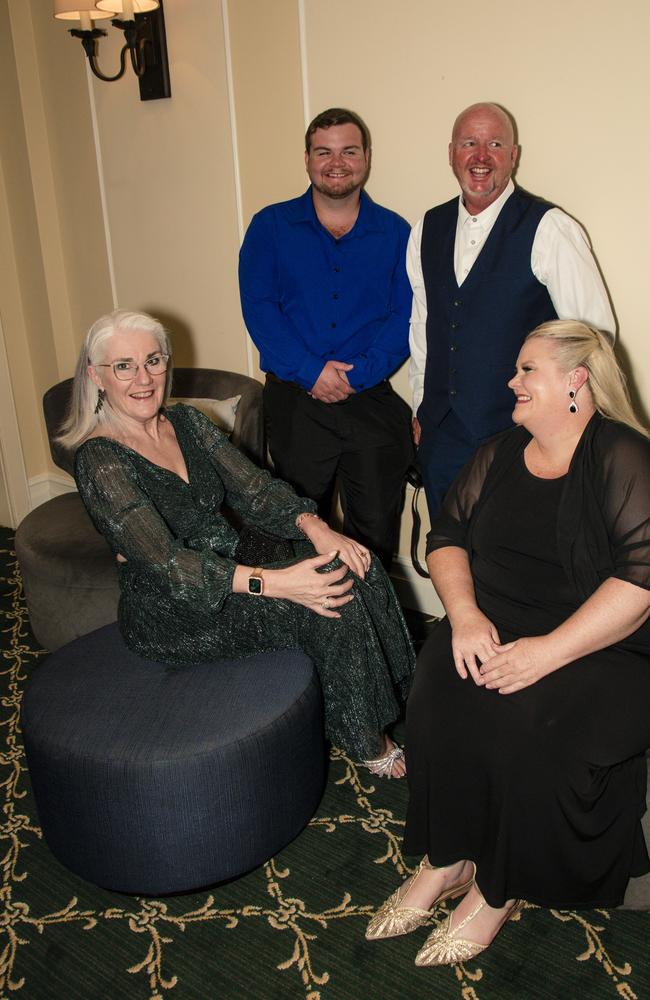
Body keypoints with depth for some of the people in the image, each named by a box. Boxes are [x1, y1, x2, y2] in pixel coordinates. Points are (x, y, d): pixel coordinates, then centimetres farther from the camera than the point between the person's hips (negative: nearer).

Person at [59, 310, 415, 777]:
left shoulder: (186, 421, 5)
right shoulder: (100, 459, -17)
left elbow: (253, 486, -2)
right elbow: (164, 562, -27)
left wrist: (314, 526, -22)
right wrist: (272, 582, -36)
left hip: (232, 558, 7)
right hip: (171, 609, -6)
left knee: (353, 566, -15)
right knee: (329, 594, -22)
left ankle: (396, 695, -1)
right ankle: (366, 741, -4)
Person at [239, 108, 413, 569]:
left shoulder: (395, 232, 7)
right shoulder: (271, 226, 5)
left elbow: (406, 315, -2)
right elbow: (258, 306, -5)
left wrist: (357, 374, -16)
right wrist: (310, 371, -16)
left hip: (372, 402, 1)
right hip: (294, 402, 0)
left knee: (377, 531, 7)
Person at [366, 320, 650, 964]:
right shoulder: (501, 453, 12)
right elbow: (448, 534, 10)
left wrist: (548, 650, -25)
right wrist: (465, 613, -9)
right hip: (493, 629, 5)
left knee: (526, 723, -31)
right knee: (438, 693, -23)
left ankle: (499, 890, -5)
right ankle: (446, 861, -3)